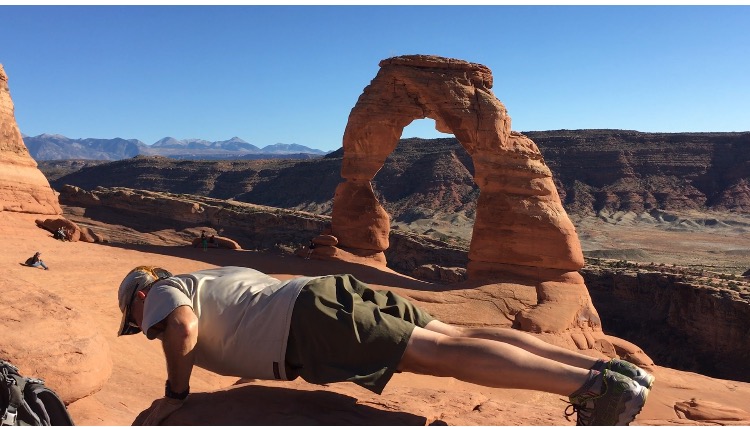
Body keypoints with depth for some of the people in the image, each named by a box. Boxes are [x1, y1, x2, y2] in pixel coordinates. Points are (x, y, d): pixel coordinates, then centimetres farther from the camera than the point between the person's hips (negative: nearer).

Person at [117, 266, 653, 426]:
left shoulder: (163, 291, 13)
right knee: (456, 335, -4)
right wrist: (251, 354, 46)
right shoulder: (221, 274, 36)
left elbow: (184, 326, -11)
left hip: (310, 319, -7)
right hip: (325, 290, 7)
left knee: (442, 354, -17)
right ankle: (610, 368, -8)